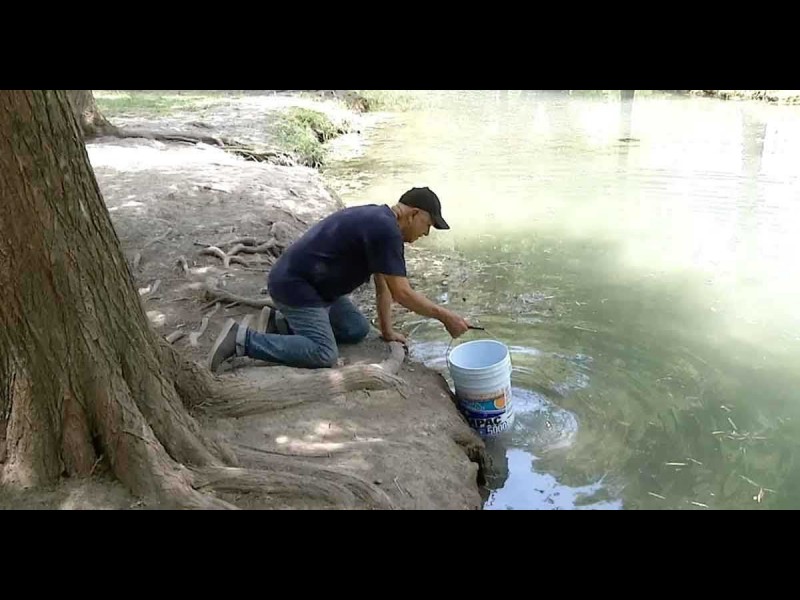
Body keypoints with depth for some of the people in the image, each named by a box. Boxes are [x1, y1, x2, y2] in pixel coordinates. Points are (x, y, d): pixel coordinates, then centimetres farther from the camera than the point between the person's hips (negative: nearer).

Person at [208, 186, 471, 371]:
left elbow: (383, 285, 14)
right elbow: (402, 293, -21)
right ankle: (242, 339, -15)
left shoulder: (380, 221, 10)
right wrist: (445, 316, -12)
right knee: (324, 355, -20)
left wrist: (387, 330, 13)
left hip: (315, 284, 11)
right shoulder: (386, 230, -21)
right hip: (294, 285, -11)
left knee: (357, 330, 11)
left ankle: (284, 323, 13)